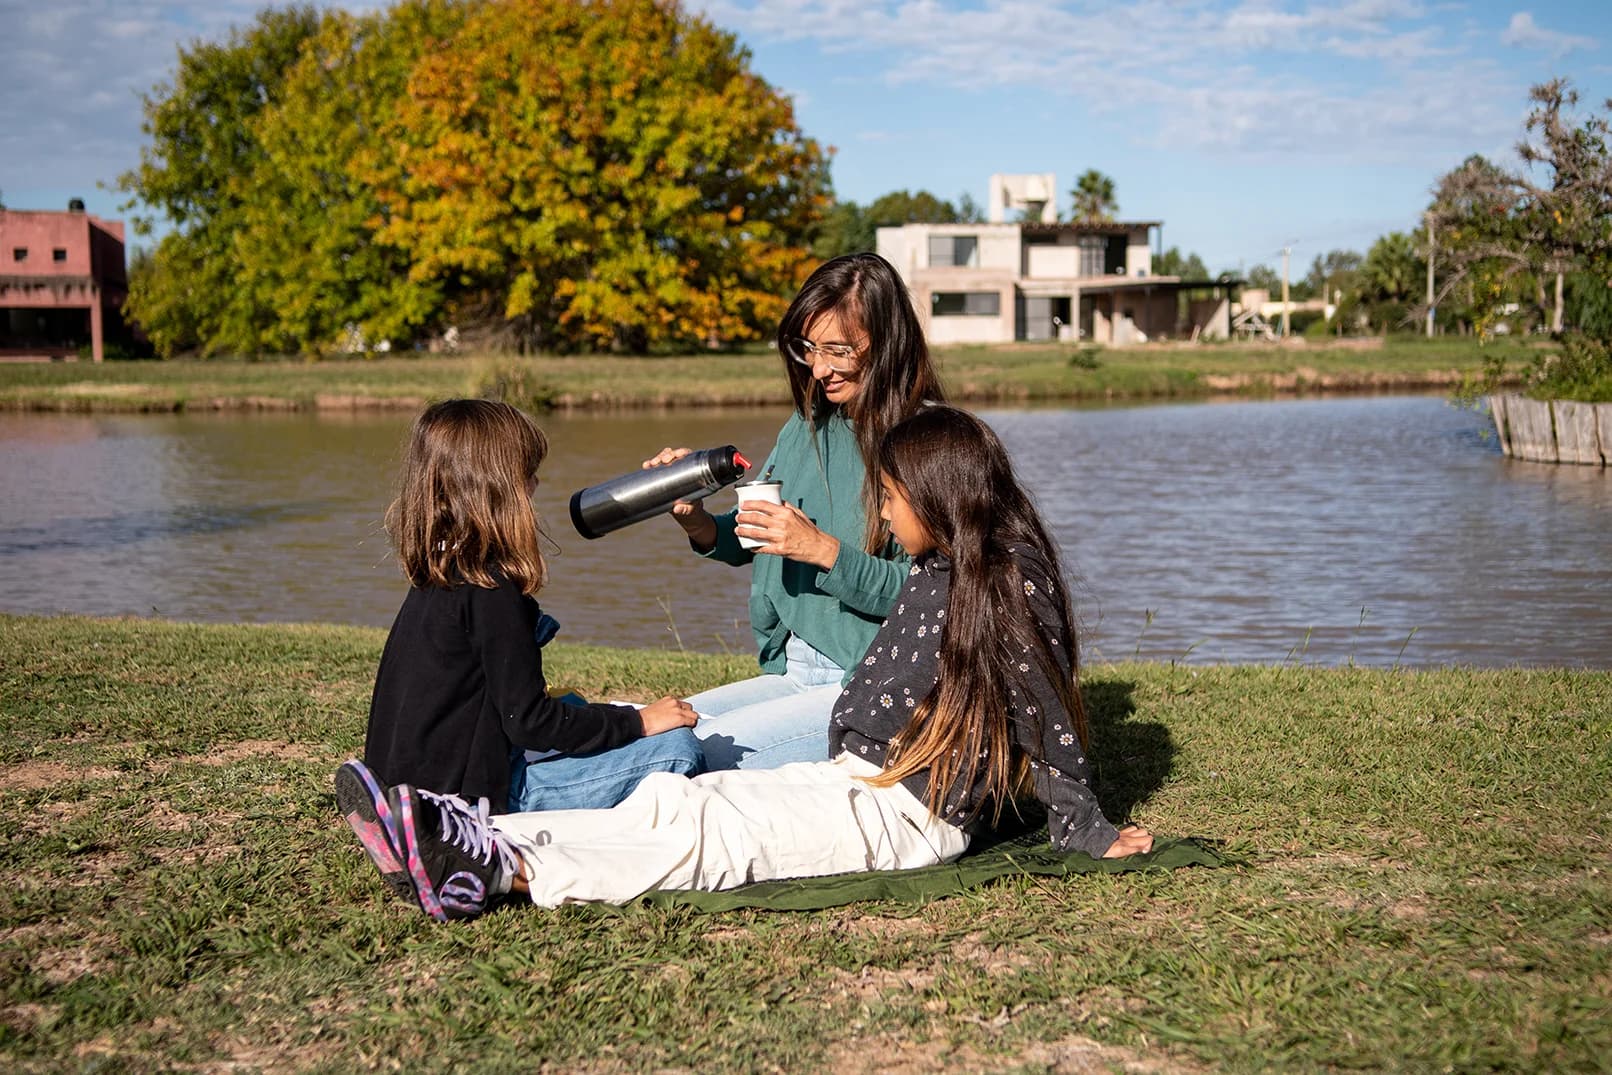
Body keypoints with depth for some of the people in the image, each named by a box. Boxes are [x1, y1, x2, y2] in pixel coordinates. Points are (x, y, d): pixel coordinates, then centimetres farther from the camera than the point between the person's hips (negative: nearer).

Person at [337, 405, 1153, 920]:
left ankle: (501, 872, -34)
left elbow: (1050, 723, -9)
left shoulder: (1010, 589, -12)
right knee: (670, 799, -10)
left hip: (907, 817, -8)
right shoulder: (934, 573, 15)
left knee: (705, 830, -23)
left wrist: (1089, 835, -5)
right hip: (855, 780, 8)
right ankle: (473, 839, -22)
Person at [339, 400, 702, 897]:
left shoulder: (434, 577, 8)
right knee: (676, 750, -12)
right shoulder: (492, 592, -19)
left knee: (574, 710, 31)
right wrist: (638, 721, -10)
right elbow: (529, 722, -18)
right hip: (469, 794, -9)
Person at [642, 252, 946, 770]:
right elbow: (747, 541, 14)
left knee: (700, 752, -20)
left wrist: (823, 551, -25)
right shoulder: (810, 425, 9)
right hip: (792, 672, 8)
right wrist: (699, 524, -7)